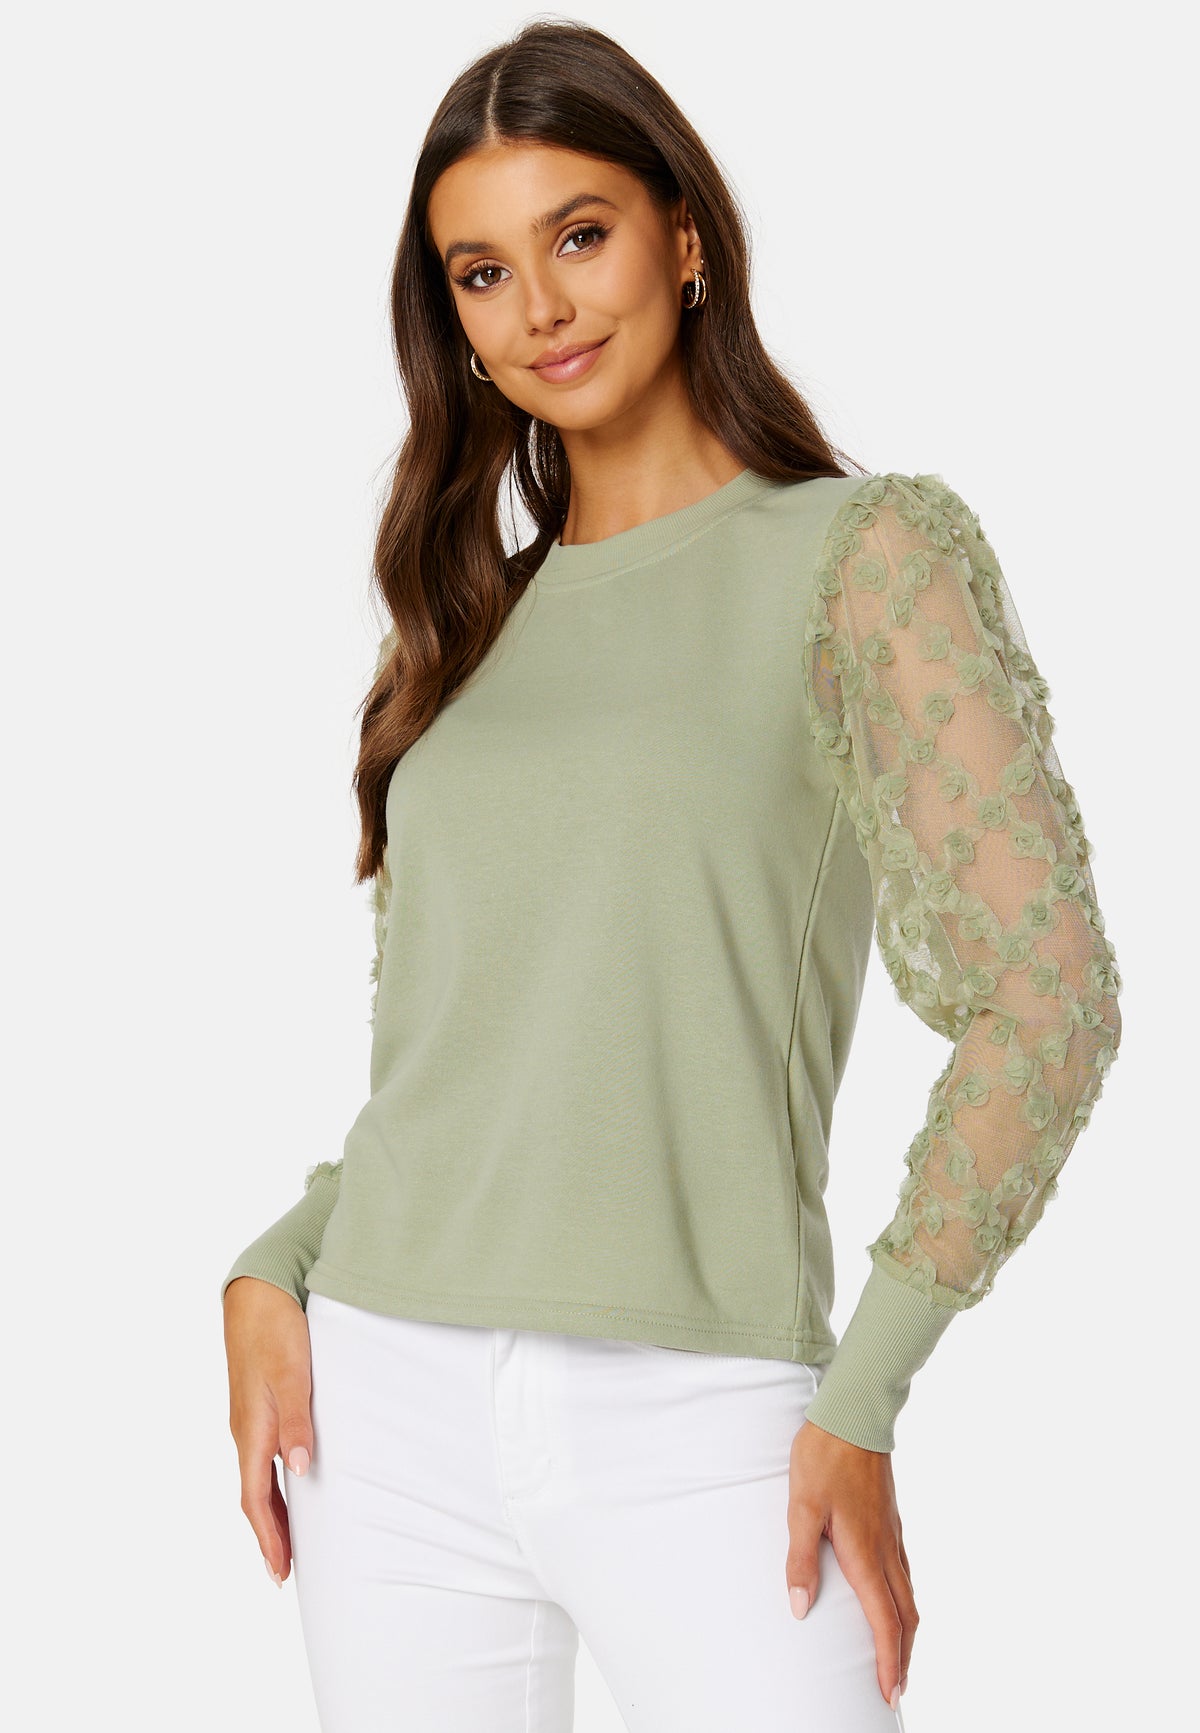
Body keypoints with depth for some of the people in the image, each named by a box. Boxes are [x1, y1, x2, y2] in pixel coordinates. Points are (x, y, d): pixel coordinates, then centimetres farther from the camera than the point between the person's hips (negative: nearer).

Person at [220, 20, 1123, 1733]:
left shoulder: (867, 553, -2)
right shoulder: (473, 618, 14)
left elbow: (1045, 995, -8)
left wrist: (861, 1401, -11)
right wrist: (272, 1275, 2)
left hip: (695, 1426, -4)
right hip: (393, 1403, 5)